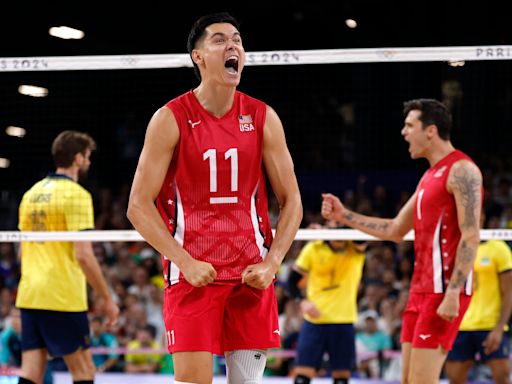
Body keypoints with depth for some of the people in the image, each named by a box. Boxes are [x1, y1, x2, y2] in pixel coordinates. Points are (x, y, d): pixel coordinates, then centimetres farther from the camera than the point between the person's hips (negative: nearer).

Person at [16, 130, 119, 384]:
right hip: (64, 299, -7)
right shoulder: (76, 194, -10)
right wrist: (107, 299, -10)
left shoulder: (32, 193, 14)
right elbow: (83, 255, -16)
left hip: (29, 295, 7)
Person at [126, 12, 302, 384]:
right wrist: (185, 262, -14)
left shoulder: (263, 118, 5)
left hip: (252, 277, 3)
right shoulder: (171, 119, -4)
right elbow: (139, 205, -5)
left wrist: (272, 263, -6)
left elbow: (292, 201, 9)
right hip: (193, 274, -3)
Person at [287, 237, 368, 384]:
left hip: (344, 321, 0)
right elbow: (292, 280, 3)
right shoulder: (313, 249, -2)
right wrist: (303, 301, -14)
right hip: (314, 320, 0)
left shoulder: (356, 249, -3)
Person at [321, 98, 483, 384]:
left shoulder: (462, 170, -11)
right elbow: (396, 230, 26)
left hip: (444, 290, -10)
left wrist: (452, 293, -24)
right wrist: (343, 215, 22)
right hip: (421, 290, 10)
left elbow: (471, 237, -18)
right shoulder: (430, 176, 19)